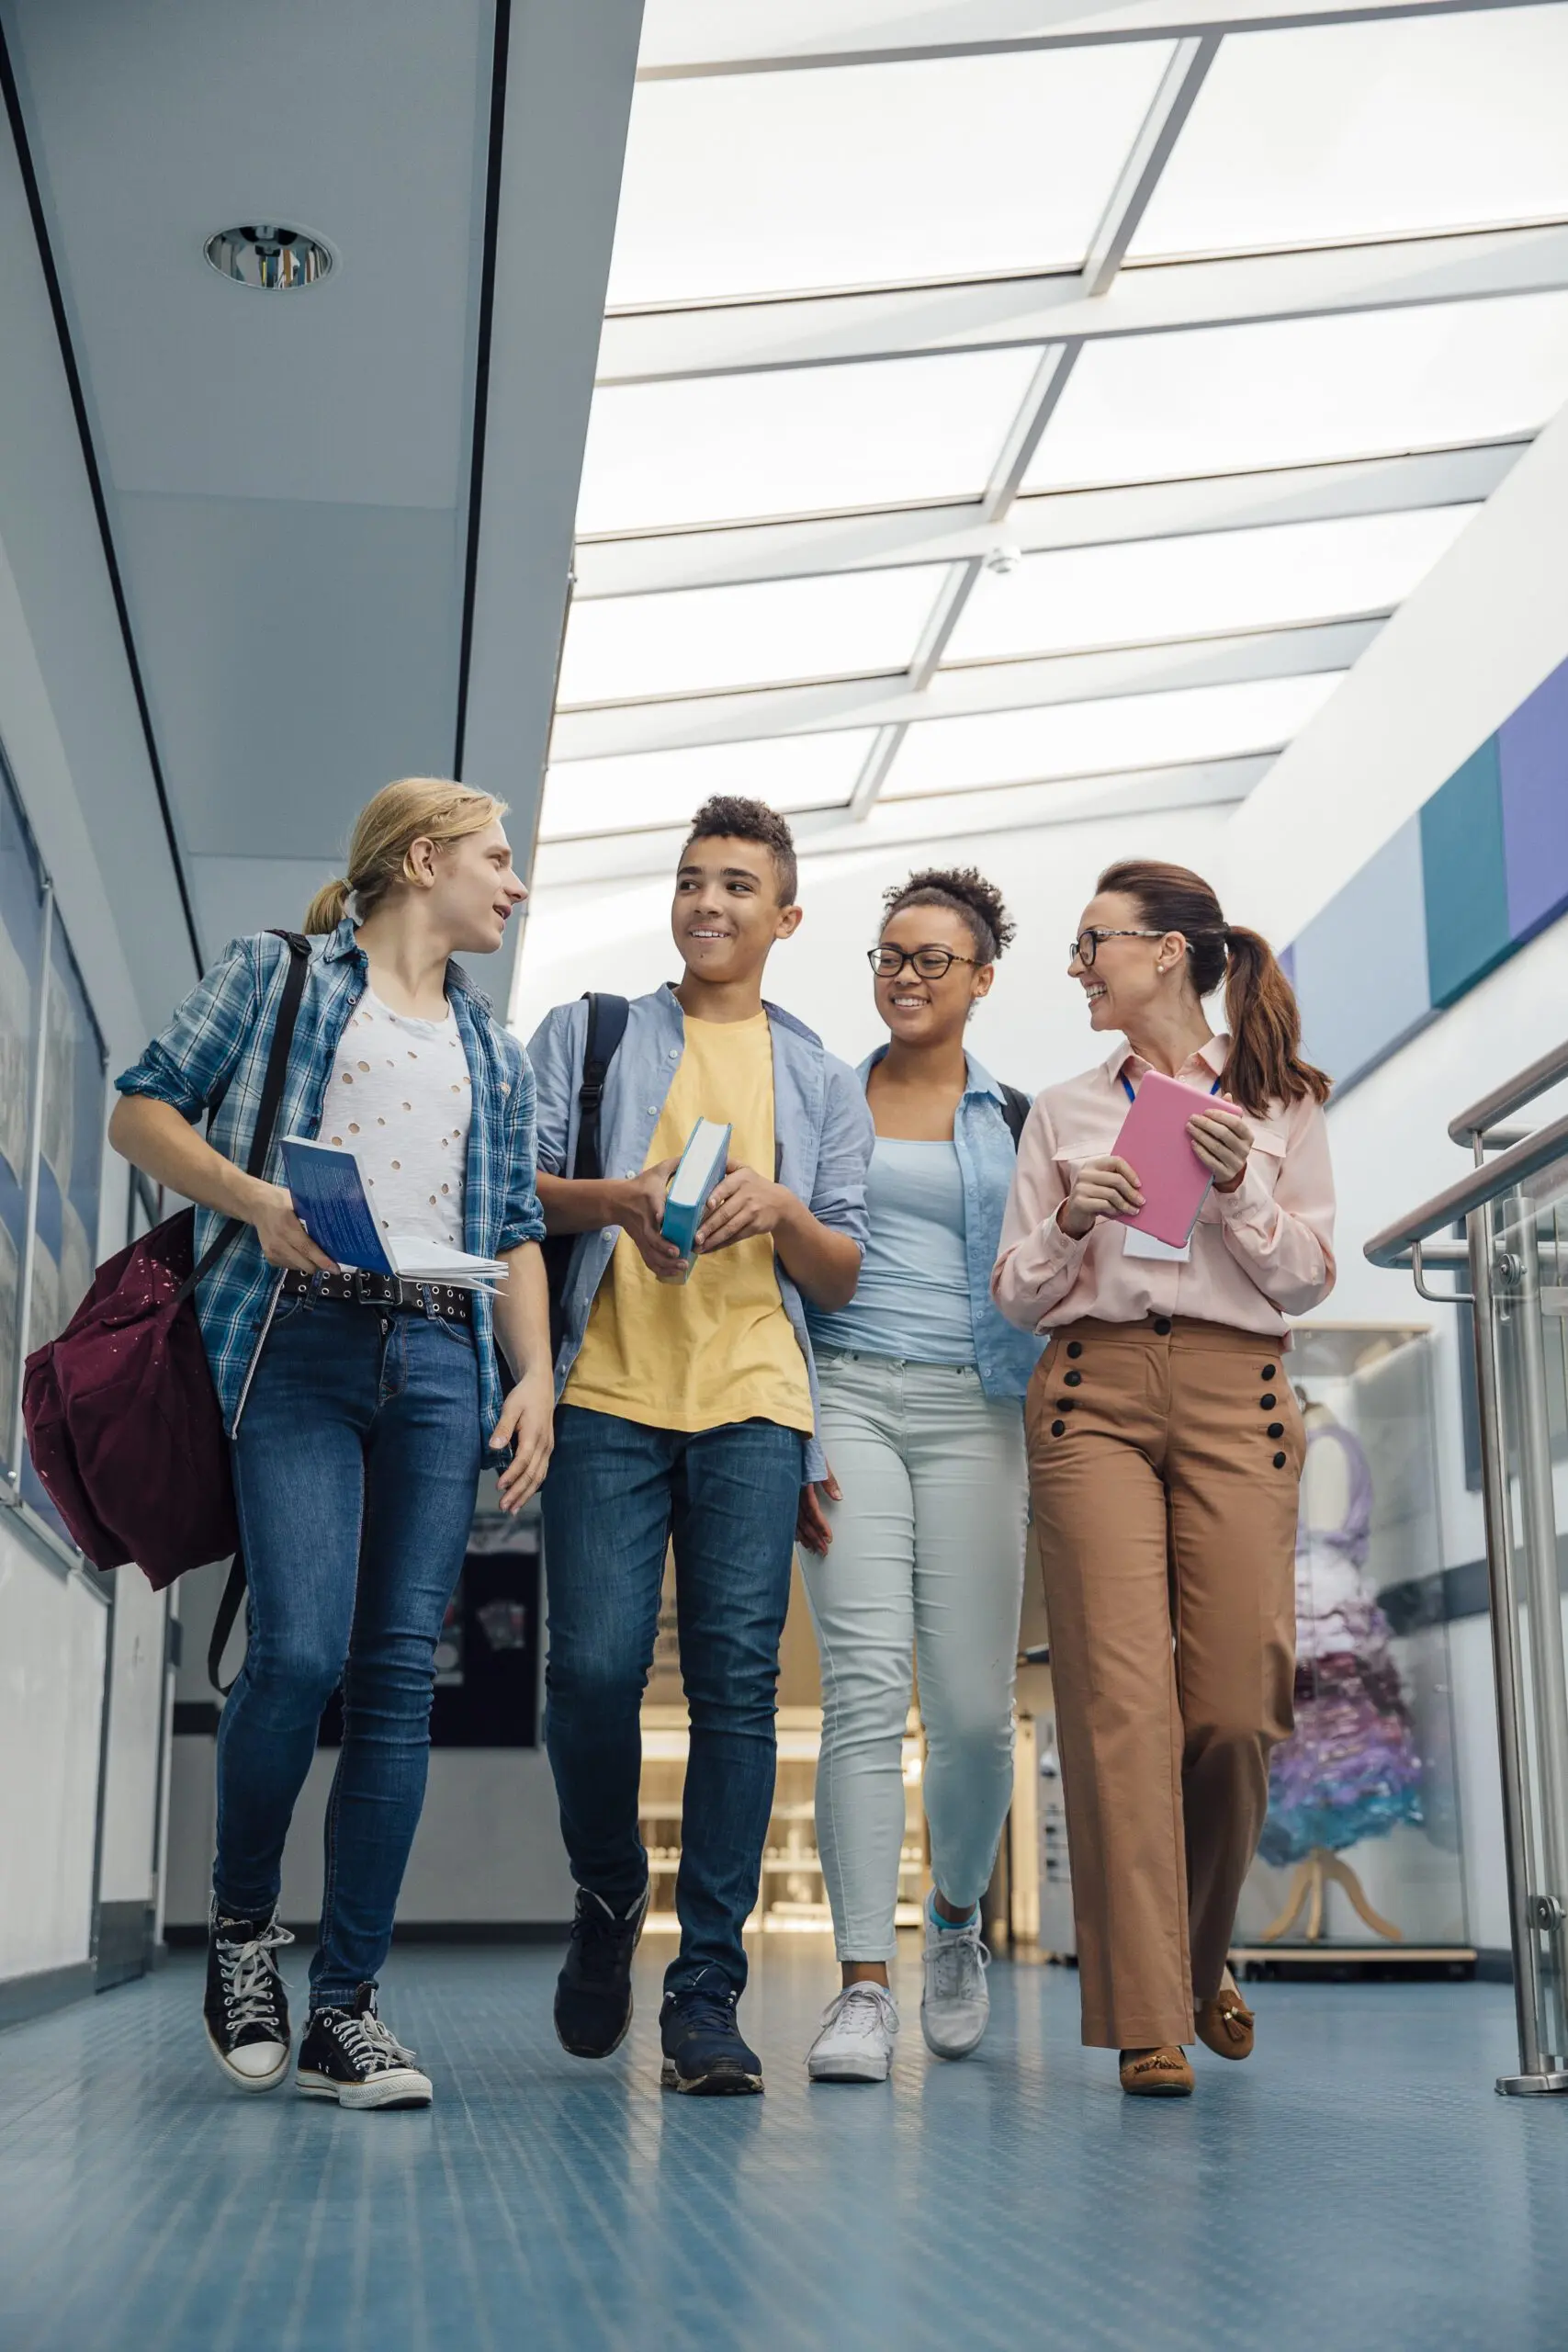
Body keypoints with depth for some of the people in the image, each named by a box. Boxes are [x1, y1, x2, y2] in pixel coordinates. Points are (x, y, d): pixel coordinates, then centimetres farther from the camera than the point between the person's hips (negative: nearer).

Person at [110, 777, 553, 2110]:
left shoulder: (497, 1053, 25)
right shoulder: (278, 975, 12)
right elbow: (143, 1111, 5)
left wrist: (536, 1375, 6)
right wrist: (254, 1199, -12)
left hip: (440, 1362, 4)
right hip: (302, 1340, -4)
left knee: (400, 1672, -4)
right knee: (301, 1651, -17)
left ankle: (346, 2009, 2)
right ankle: (242, 1916, 11)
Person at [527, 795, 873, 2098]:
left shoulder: (822, 1081, 20)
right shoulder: (586, 1036, 18)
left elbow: (844, 1276, 15)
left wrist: (783, 1211, -6)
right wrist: (614, 1198, -11)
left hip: (754, 1402, 1)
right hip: (610, 1392, -1)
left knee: (738, 1683, -6)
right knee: (594, 1666, -10)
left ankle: (707, 1993, -1)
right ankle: (609, 1897, 19)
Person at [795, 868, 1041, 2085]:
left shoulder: (1019, 1123, 13)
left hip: (972, 1411, 1)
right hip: (846, 1398, 0)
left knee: (974, 1708, -3)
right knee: (865, 1686, -13)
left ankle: (957, 1913, 26)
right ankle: (865, 1987, -10)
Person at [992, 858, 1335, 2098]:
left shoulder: (1282, 1102, 12)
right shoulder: (1064, 1112, 16)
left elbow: (1307, 1282, 8)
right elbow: (1017, 1297, 14)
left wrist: (1239, 1191, -7)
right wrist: (1070, 1221, -4)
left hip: (1235, 1399, 0)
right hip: (1095, 1392, 1)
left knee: (1236, 1703, -4)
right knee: (1122, 1699, -11)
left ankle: (1202, 1953, 23)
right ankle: (1148, 2021, -8)